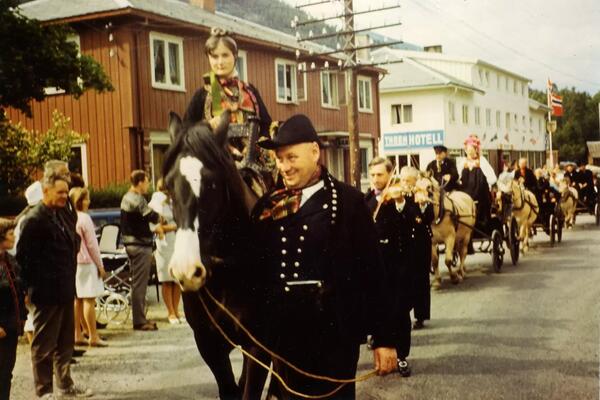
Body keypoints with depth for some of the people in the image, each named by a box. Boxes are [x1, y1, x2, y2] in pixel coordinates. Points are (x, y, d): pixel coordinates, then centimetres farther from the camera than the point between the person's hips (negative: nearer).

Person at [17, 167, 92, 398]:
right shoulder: (34, 219, -14)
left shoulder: (64, 214, 11)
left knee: (65, 342, 18)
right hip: (47, 293, -8)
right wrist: (34, 285, -12)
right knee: (44, 344, 4)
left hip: (65, 290, 8)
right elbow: (23, 256, -15)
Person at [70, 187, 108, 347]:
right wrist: (100, 265, -3)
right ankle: (93, 336, -2)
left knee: (77, 300, 12)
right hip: (86, 262, -7)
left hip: (72, 264, 7)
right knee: (89, 299, -4)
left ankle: (78, 335, 17)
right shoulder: (84, 218, -13)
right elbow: (92, 244, -11)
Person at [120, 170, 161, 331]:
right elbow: (153, 217, -20)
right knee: (140, 283, -5)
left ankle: (140, 318, 23)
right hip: (140, 245, -10)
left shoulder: (126, 197, 14)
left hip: (131, 243, 10)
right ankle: (139, 321, -1)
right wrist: (159, 216, 2)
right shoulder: (137, 200, -18)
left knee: (138, 282, 16)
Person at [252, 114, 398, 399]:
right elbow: (254, 269, 6)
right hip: (281, 334, 4)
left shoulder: (347, 201, -6)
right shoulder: (267, 206, 4)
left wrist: (384, 337, -7)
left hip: (335, 334, -4)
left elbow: (372, 271, -7)